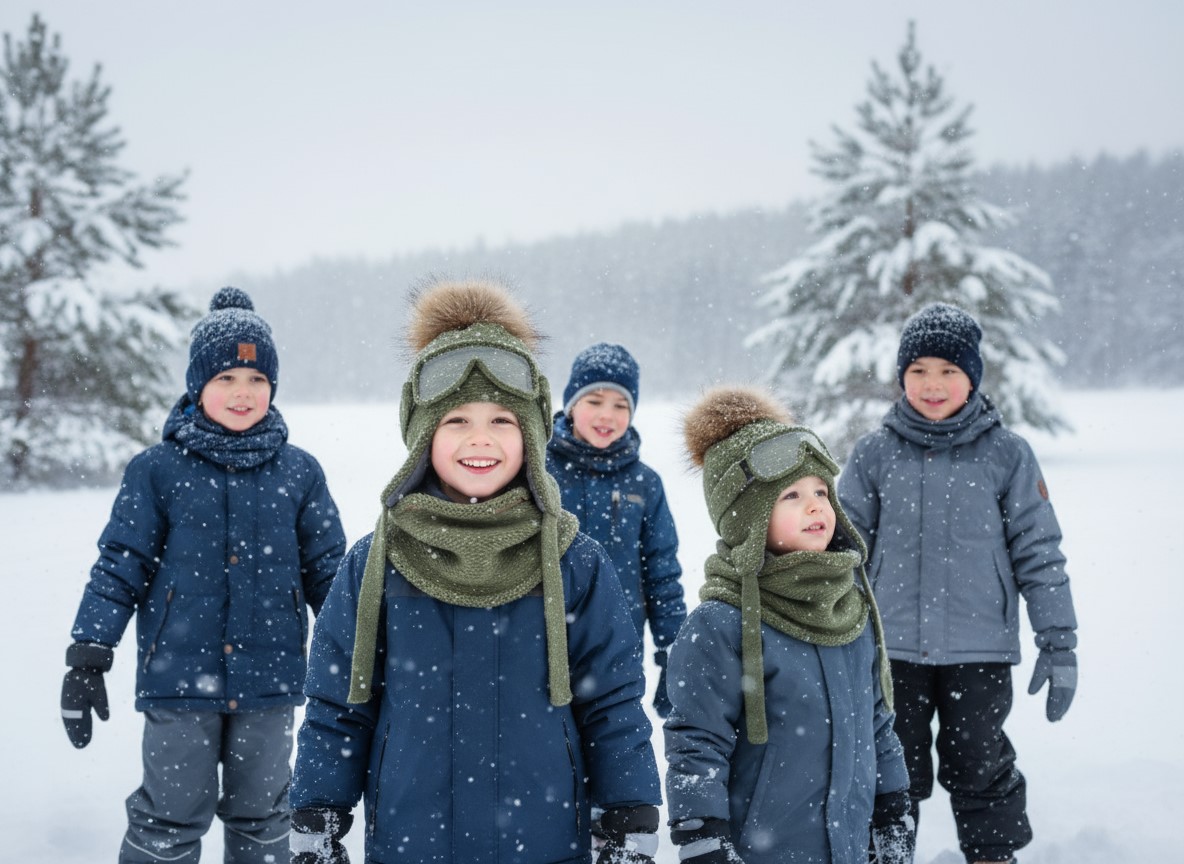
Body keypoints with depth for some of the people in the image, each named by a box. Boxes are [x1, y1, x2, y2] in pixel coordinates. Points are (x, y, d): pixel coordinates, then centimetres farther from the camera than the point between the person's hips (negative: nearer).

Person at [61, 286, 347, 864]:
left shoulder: (298, 474, 3)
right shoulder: (158, 471, -2)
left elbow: (328, 572, 9)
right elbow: (119, 567, -1)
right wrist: (87, 660, -6)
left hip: (269, 682, 2)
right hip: (180, 680, -2)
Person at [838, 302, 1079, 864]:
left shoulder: (1005, 454, -3)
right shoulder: (874, 454, 0)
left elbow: (1039, 551, 0)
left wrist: (1059, 645, -1)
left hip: (980, 650, -1)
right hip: (893, 648, 1)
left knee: (980, 770, 10)